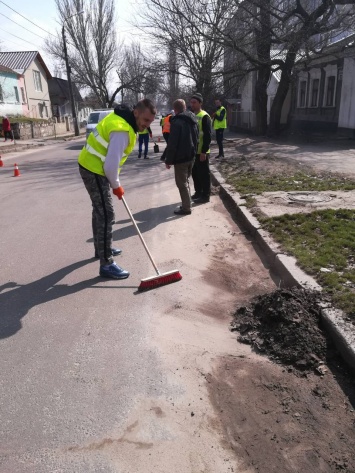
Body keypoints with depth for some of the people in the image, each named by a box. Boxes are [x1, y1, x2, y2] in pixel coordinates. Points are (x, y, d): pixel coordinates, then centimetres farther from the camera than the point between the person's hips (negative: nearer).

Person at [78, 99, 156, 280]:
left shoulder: (121, 118, 7)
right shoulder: (122, 130, -25)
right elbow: (111, 165, -28)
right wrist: (116, 185, -11)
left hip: (93, 166, 11)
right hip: (95, 171, -11)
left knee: (100, 210, 22)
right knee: (106, 215, -9)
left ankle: (101, 248, 39)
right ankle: (106, 264, -4)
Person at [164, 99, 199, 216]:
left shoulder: (177, 122, -17)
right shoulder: (193, 120, 9)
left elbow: (172, 144, -19)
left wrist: (168, 160, -13)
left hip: (180, 158, -8)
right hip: (191, 156, 8)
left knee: (182, 183, -2)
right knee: (185, 181, 19)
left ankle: (186, 208, 1)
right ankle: (187, 204, 26)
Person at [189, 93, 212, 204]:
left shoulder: (204, 116, -12)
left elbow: (208, 136, -17)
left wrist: (204, 151, -21)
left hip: (201, 152, -8)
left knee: (204, 174, 0)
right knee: (195, 173, 15)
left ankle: (205, 196, 8)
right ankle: (198, 192, 29)